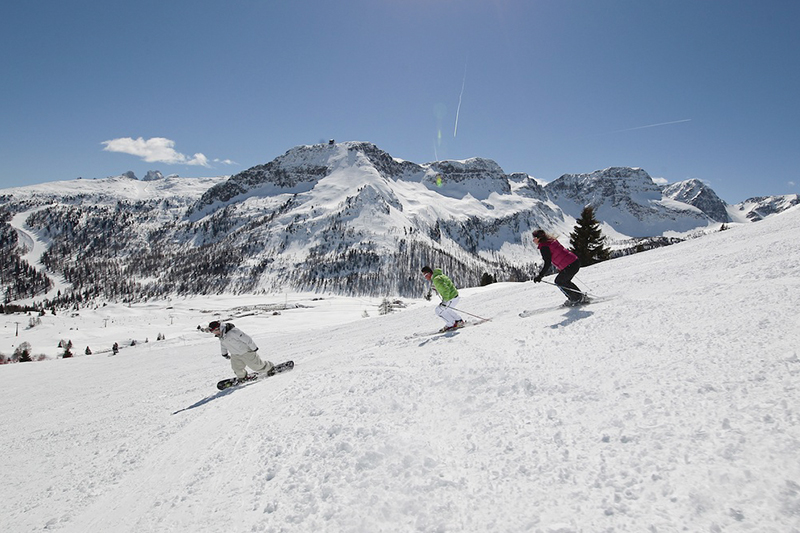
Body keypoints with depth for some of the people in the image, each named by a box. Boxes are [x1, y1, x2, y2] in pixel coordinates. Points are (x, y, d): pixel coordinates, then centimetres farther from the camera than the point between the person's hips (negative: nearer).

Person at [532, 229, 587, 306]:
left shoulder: (544, 247, -11)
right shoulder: (552, 241, 16)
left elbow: (547, 264, -17)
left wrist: (540, 275, -14)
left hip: (569, 266, -9)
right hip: (576, 261, 9)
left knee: (559, 282, 10)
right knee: (565, 281, 24)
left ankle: (577, 298, 13)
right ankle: (581, 297, 27)